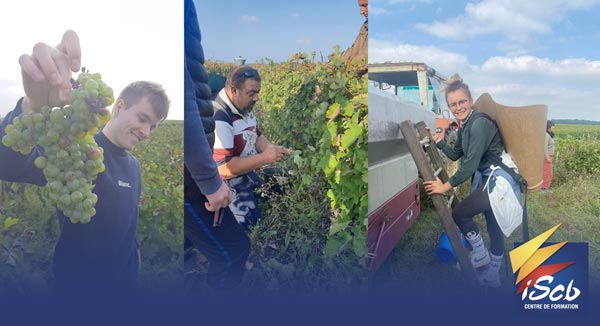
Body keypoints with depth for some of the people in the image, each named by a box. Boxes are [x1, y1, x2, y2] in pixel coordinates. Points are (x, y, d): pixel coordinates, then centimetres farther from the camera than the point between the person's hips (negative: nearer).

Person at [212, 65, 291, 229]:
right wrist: (265, 157, -28)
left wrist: (272, 149, -7)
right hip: (228, 186, -9)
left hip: (247, 175, 9)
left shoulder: (243, 107, 1)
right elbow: (224, 168, -32)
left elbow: (255, 136, 15)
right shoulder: (218, 118, -30)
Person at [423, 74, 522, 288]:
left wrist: (446, 186, -16)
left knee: (459, 213, -7)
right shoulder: (465, 125, 8)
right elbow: (456, 155, 18)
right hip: (488, 178, 9)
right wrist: (439, 142, 3)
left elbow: (470, 164, -22)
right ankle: (492, 276, 29)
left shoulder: (479, 124, -21)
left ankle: (480, 254, 13)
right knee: (494, 227, 17)